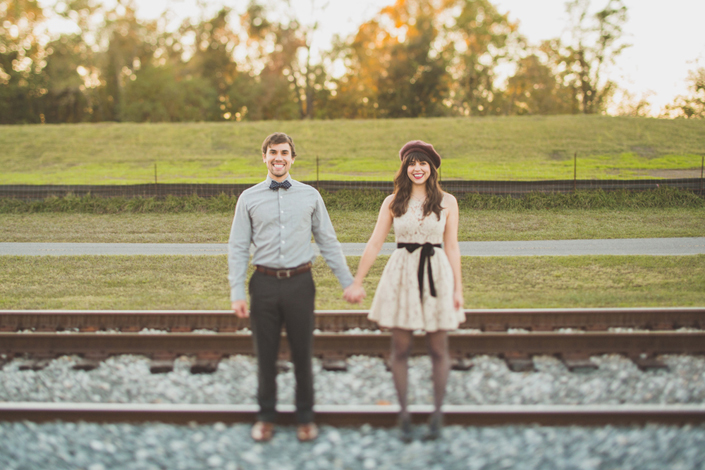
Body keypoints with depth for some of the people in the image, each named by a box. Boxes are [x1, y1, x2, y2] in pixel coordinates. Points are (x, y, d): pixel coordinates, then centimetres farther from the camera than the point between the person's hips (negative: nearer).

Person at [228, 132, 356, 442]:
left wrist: (349, 283, 7)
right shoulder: (249, 198, 3)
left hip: (299, 282, 0)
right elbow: (237, 248, 4)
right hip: (265, 283, 0)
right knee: (266, 355, 11)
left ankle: (305, 417, 26)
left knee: (302, 354, 9)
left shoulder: (310, 196, 5)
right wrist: (237, 293, -3)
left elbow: (328, 243, 9)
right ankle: (266, 417, 28)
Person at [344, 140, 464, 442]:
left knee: (438, 349, 4)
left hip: (436, 275, 0)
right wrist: (356, 282, 4)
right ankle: (403, 413, 17)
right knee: (400, 348, 4)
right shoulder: (393, 202, 5)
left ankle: (437, 413, 18)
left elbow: (452, 247, 6)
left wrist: (457, 288, 3)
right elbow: (374, 244, 6)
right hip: (401, 275, 1)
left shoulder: (447, 202, 4)